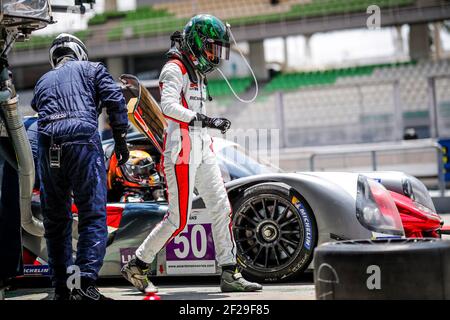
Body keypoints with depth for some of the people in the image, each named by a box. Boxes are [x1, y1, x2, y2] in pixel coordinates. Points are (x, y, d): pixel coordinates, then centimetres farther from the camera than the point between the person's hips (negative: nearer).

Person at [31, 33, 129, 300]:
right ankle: (87, 283, -17)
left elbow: (37, 107, 26)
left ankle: (61, 288, 14)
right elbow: (114, 99, 5)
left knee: (56, 220, 12)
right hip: (83, 142, -4)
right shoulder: (91, 69, 16)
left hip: (48, 146, 4)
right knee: (94, 216, -4)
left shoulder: (43, 81, 30)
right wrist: (121, 140, 5)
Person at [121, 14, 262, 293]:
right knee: (179, 219, -7)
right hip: (181, 147, -9)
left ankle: (230, 274, 5)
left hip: (202, 147, 9)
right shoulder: (175, 69, -9)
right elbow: (168, 106, -24)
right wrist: (206, 121, -29)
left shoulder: (196, 71, 20)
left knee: (222, 209, 2)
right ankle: (136, 266, 6)